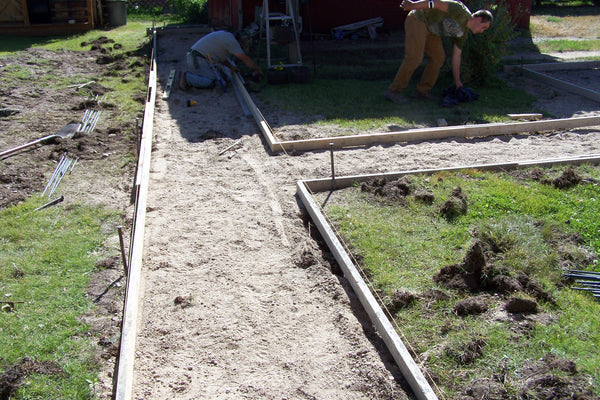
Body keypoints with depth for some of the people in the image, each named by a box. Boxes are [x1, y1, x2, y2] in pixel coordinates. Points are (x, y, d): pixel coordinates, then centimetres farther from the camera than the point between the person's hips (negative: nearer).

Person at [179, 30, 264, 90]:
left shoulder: (226, 36, 20)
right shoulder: (231, 40, -11)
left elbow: (221, 57, 31)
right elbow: (245, 59, -11)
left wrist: (231, 67, 22)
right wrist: (258, 69, 0)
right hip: (197, 59, -11)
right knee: (212, 82, -22)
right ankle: (186, 77, -13)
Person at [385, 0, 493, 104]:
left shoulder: (463, 32, 10)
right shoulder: (461, 11, -17)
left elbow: (456, 56, 14)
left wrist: (457, 81, 14)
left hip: (429, 30, 10)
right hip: (417, 20, -10)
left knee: (438, 57, 3)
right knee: (414, 58, -17)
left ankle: (422, 90, 6)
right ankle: (394, 91, -12)